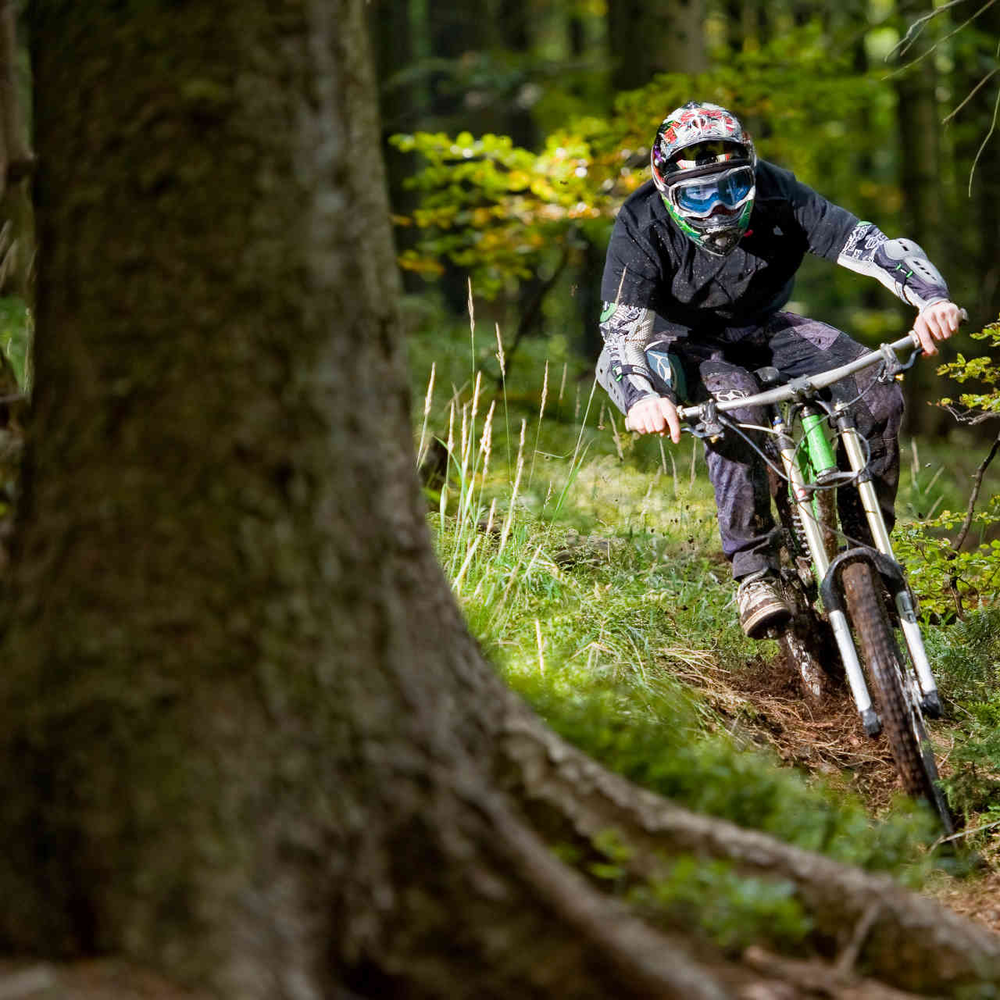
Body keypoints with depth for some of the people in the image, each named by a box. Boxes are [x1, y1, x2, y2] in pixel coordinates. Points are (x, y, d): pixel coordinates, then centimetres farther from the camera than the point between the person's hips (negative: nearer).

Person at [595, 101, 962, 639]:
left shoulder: (777, 197, -25)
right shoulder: (642, 226, -27)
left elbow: (872, 245, -31)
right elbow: (621, 330, -33)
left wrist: (932, 297, -51)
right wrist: (641, 397, -55)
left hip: (763, 329, 3)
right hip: (685, 344, -3)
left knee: (878, 396, -19)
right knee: (735, 410, -37)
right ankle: (753, 572, -28)